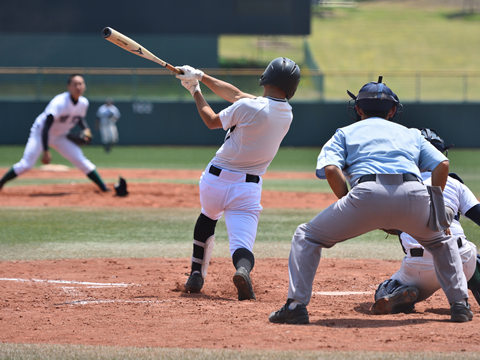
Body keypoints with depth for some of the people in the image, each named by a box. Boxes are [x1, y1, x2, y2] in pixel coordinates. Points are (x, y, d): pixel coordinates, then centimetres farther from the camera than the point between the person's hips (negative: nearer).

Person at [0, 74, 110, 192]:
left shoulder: (84, 103, -11)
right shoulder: (59, 103, -31)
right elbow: (46, 127, -34)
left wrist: (86, 129, -8)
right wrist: (46, 151, -40)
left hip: (60, 137, 5)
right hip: (41, 133, -5)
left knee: (82, 162, -5)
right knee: (26, 165, -18)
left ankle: (104, 189, 2)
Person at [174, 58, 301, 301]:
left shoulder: (247, 107, -14)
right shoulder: (287, 114, 5)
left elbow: (212, 121, 4)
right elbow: (237, 95, 11)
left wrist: (195, 91, 17)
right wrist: (202, 77, 13)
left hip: (215, 180, -1)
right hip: (247, 189, 1)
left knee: (208, 216, 32)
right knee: (242, 245, -6)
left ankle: (196, 276, 32)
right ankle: (243, 269, -43)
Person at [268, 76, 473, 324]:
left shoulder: (345, 133, 28)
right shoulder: (411, 134, 33)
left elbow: (331, 169, 7)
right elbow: (442, 164, 17)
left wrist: (349, 208, 14)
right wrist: (435, 206, 23)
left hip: (367, 193, -2)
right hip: (414, 193, 2)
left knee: (307, 237, 16)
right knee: (442, 240, 33)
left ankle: (296, 305, 4)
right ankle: (460, 305, 22)